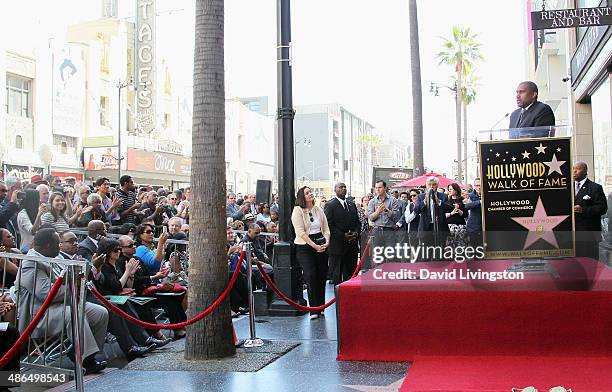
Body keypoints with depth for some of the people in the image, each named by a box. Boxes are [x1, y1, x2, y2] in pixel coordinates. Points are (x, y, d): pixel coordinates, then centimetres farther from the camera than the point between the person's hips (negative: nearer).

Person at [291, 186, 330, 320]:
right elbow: (300, 232, -12)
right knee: (311, 275, -12)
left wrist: (327, 242, -6)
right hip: (305, 247, -5)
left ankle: (321, 307, 14)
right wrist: (314, 246, -16)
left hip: (321, 246, 5)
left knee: (322, 275, 3)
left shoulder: (319, 210, 13)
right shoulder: (297, 211, -5)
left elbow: (326, 229, 13)